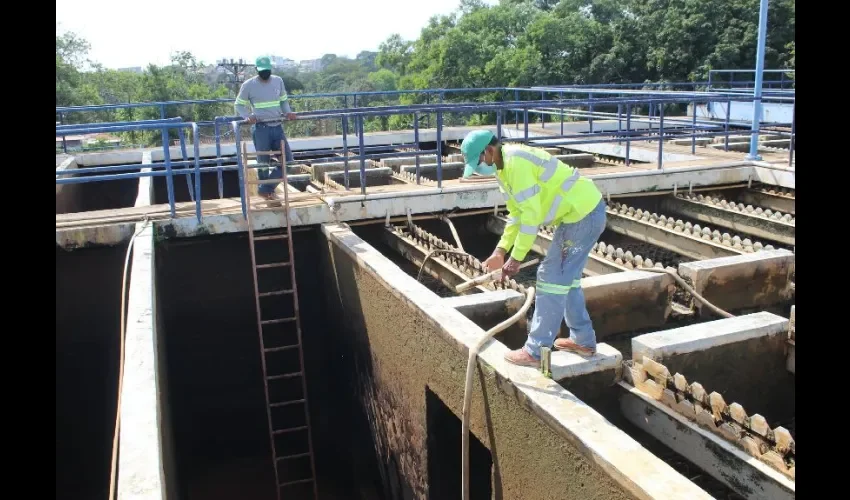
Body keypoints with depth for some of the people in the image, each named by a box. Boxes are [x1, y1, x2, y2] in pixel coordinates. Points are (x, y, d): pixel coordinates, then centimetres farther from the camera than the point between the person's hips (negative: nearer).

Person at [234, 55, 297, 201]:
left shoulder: (278, 81, 8)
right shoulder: (248, 85, -3)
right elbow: (239, 105, 3)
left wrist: (288, 112, -2)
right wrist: (248, 116, -17)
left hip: (277, 127, 4)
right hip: (260, 128, -4)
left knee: (288, 159, 1)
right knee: (263, 162, 2)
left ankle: (266, 189, 12)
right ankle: (265, 190, 19)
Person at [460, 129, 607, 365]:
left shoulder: (516, 162, -22)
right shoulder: (505, 166, 11)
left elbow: (531, 214, -25)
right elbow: (517, 213, 17)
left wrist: (516, 257, -20)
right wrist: (501, 250, 12)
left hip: (583, 214, -10)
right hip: (583, 210, 10)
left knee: (552, 278, -6)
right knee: (566, 277, 18)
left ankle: (535, 352, 2)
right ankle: (583, 340, 29)